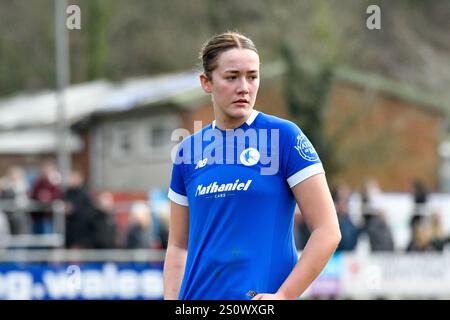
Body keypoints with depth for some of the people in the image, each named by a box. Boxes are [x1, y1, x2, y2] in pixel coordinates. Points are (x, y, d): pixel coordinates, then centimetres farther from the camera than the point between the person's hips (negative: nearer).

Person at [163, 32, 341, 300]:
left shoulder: (284, 136, -4)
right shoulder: (189, 150, 9)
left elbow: (328, 232, -8)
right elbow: (178, 246, 14)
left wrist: (283, 296, -13)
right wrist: (171, 299, 1)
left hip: (260, 298, -4)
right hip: (198, 295, 4)